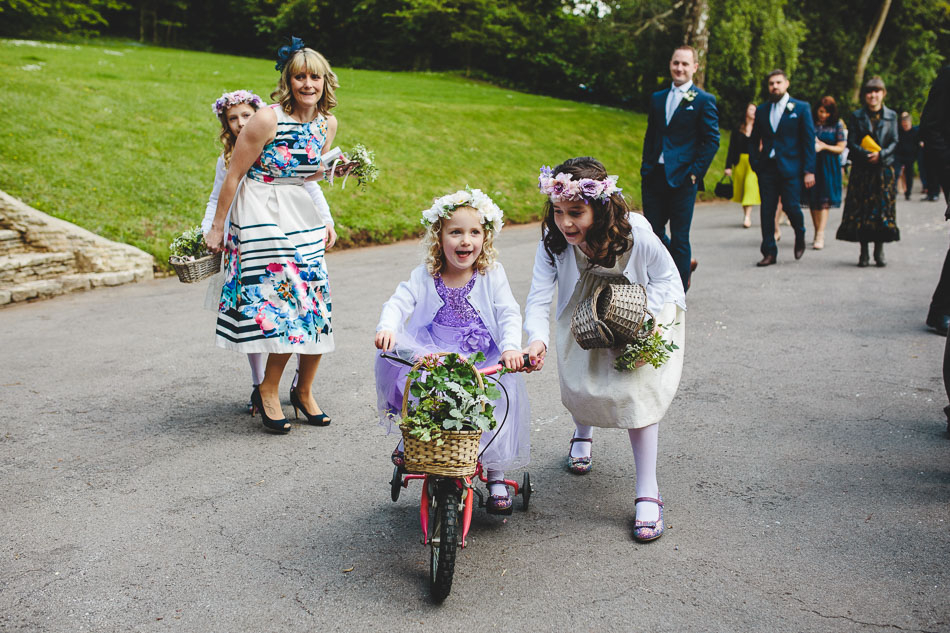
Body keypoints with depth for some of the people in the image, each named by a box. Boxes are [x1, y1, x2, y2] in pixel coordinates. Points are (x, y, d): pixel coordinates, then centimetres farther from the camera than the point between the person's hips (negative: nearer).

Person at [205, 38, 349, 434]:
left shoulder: (327, 124, 3)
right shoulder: (268, 119, -17)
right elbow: (234, 175, -10)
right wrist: (217, 227, -6)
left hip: (301, 214, 7)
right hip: (261, 216, -6)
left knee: (316, 306, 3)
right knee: (287, 302, -12)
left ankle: (304, 391, 21)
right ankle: (267, 392, 7)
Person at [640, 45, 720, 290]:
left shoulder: (704, 100, 0)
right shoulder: (657, 98, 15)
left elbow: (711, 141, -4)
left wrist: (696, 172, -12)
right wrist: (646, 167, 8)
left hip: (682, 178, -5)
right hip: (654, 177, 5)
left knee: (679, 238, 0)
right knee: (652, 231, 7)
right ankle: (685, 261, 32)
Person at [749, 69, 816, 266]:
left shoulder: (801, 108, 4)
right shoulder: (761, 110, 12)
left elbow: (809, 140, 1)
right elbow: (755, 140, 18)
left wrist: (809, 170, -6)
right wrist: (755, 162, 3)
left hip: (791, 167, -3)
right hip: (767, 167, 3)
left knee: (790, 205, -9)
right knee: (767, 210, 0)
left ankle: (800, 236, 22)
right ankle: (769, 252, 7)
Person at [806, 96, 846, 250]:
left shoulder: (837, 126, 3)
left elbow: (840, 148, 3)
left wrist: (824, 146, -11)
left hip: (829, 166, -2)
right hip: (811, 164, 2)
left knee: (824, 200, -9)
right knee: (812, 201, 4)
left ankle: (820, 235, -14)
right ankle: (817, 232, 15)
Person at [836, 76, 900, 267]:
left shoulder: (891, 116, 8)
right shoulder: (856, 116, 6)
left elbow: (894, 142, 4)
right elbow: (851, 144, 0)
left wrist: (881, 155, -14)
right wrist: (867, 155, -16)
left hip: (884, 169, 1)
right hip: (862, 170, -1)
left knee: (883, 208, -1)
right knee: (861, 210, -3)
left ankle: (879, 252, 8)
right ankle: (864, 253, 5)